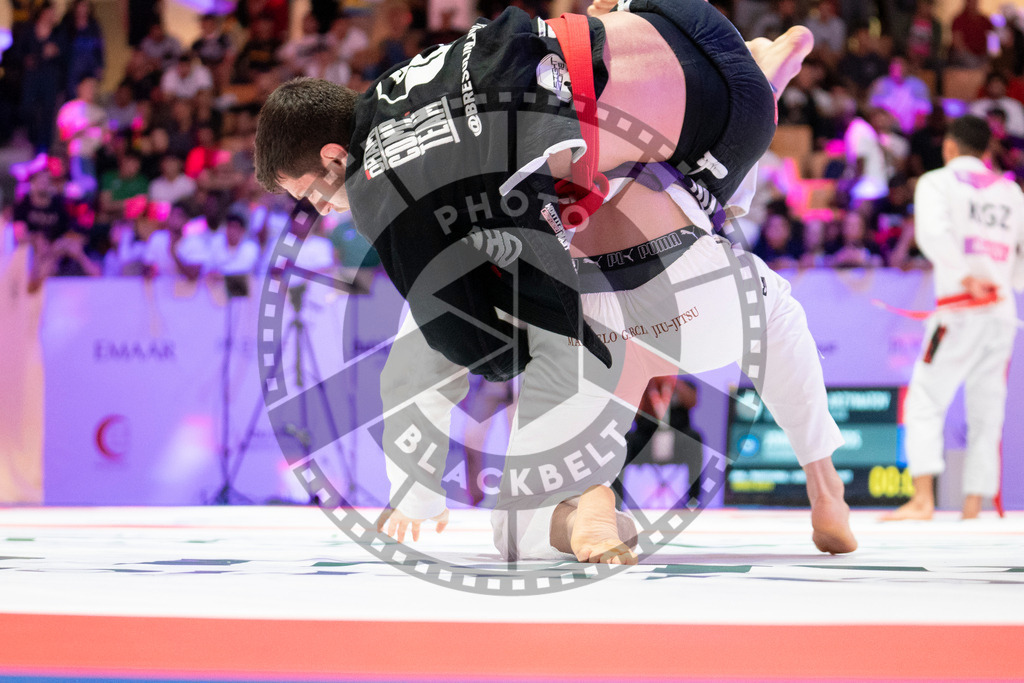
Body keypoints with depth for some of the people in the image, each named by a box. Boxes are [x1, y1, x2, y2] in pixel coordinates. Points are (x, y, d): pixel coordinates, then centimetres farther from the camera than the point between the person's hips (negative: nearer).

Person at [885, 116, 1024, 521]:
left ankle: (923, 500, -17)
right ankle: (973, 509, 8)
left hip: (961, 313, -5)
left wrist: (965, 274, -19)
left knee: (924, 404, -4)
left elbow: (933, 232, -16)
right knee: (986, 415, 9)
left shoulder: (938, 182, 4)